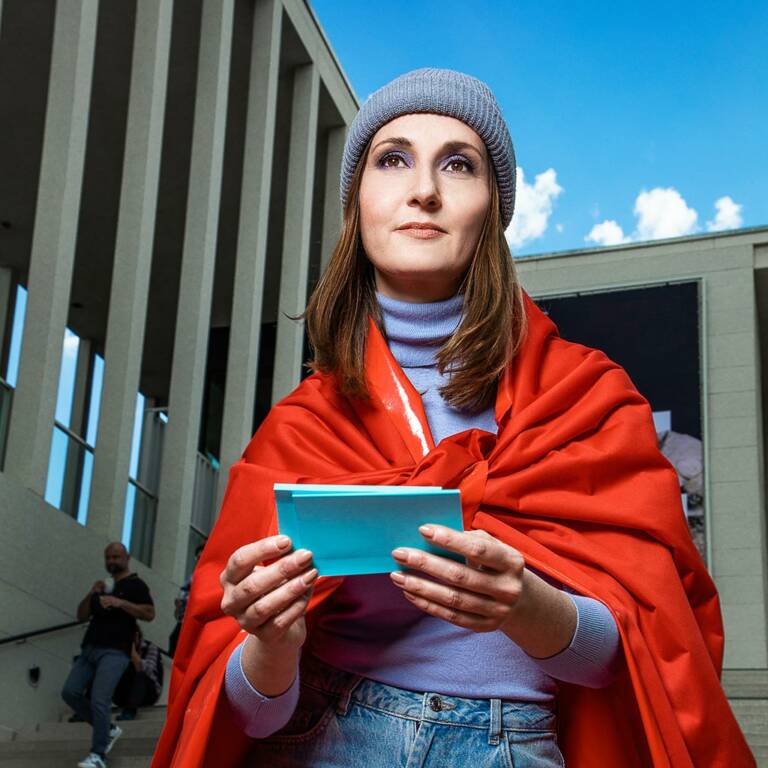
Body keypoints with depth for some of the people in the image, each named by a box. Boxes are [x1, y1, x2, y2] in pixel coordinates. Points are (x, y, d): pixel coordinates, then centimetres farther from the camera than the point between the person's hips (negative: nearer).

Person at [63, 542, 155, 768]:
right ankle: (108, 729, 11)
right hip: (89, 649, 7)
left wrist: (120, 602, -15)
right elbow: (81, 615, 19)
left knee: (99, 700, -19)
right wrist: (91, 594, 2)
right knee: (70, 692, -5)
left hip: (114, 652, -7)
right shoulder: (102, 586, 24)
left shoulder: (135, 584, 5)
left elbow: (149, 614, -7)